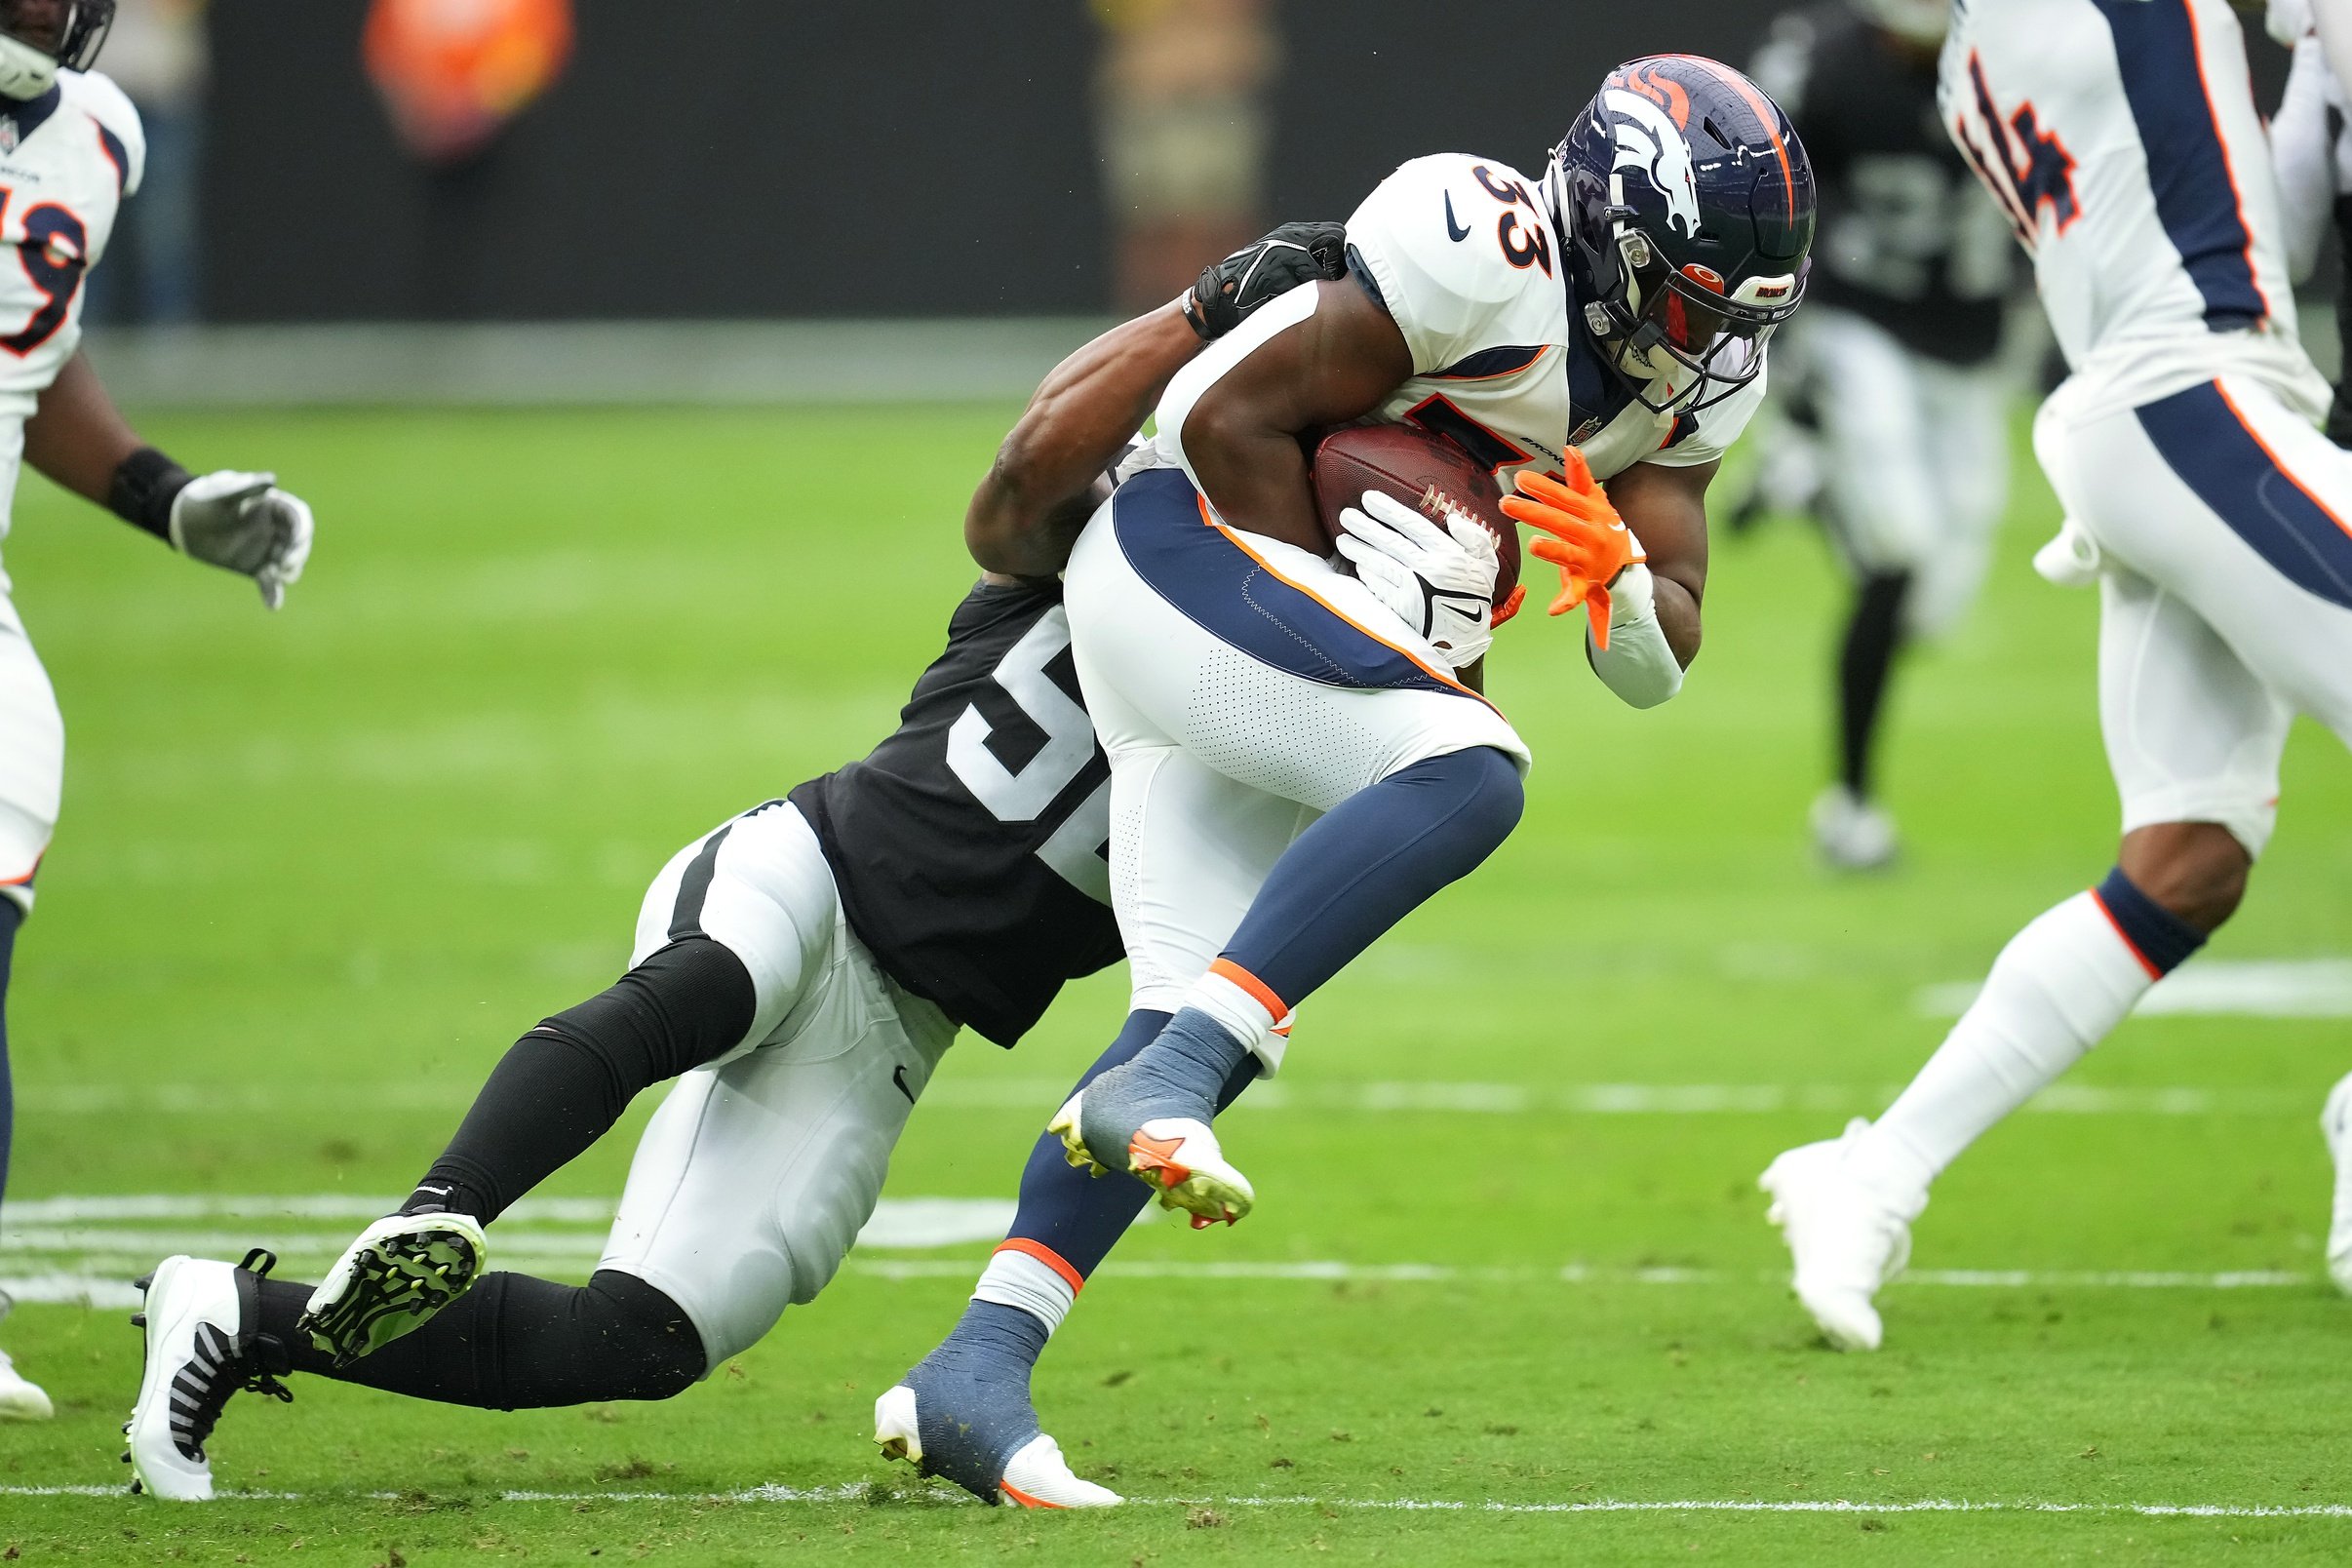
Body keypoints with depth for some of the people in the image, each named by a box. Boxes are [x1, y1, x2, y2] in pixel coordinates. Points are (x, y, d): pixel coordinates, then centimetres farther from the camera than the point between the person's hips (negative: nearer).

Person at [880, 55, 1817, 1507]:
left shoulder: (1694, 383, 7)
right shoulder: (1484, 253, -19)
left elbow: (1656, 664, 7)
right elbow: (1233, 419, -16)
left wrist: (1617, 578, -16)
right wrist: (1380, 631, -12)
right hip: (1189, 547, -9)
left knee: (1210, 1027, -2)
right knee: (1467, 774, -28)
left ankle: (972, 1376, -4)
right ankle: (1169, 1079, -31)